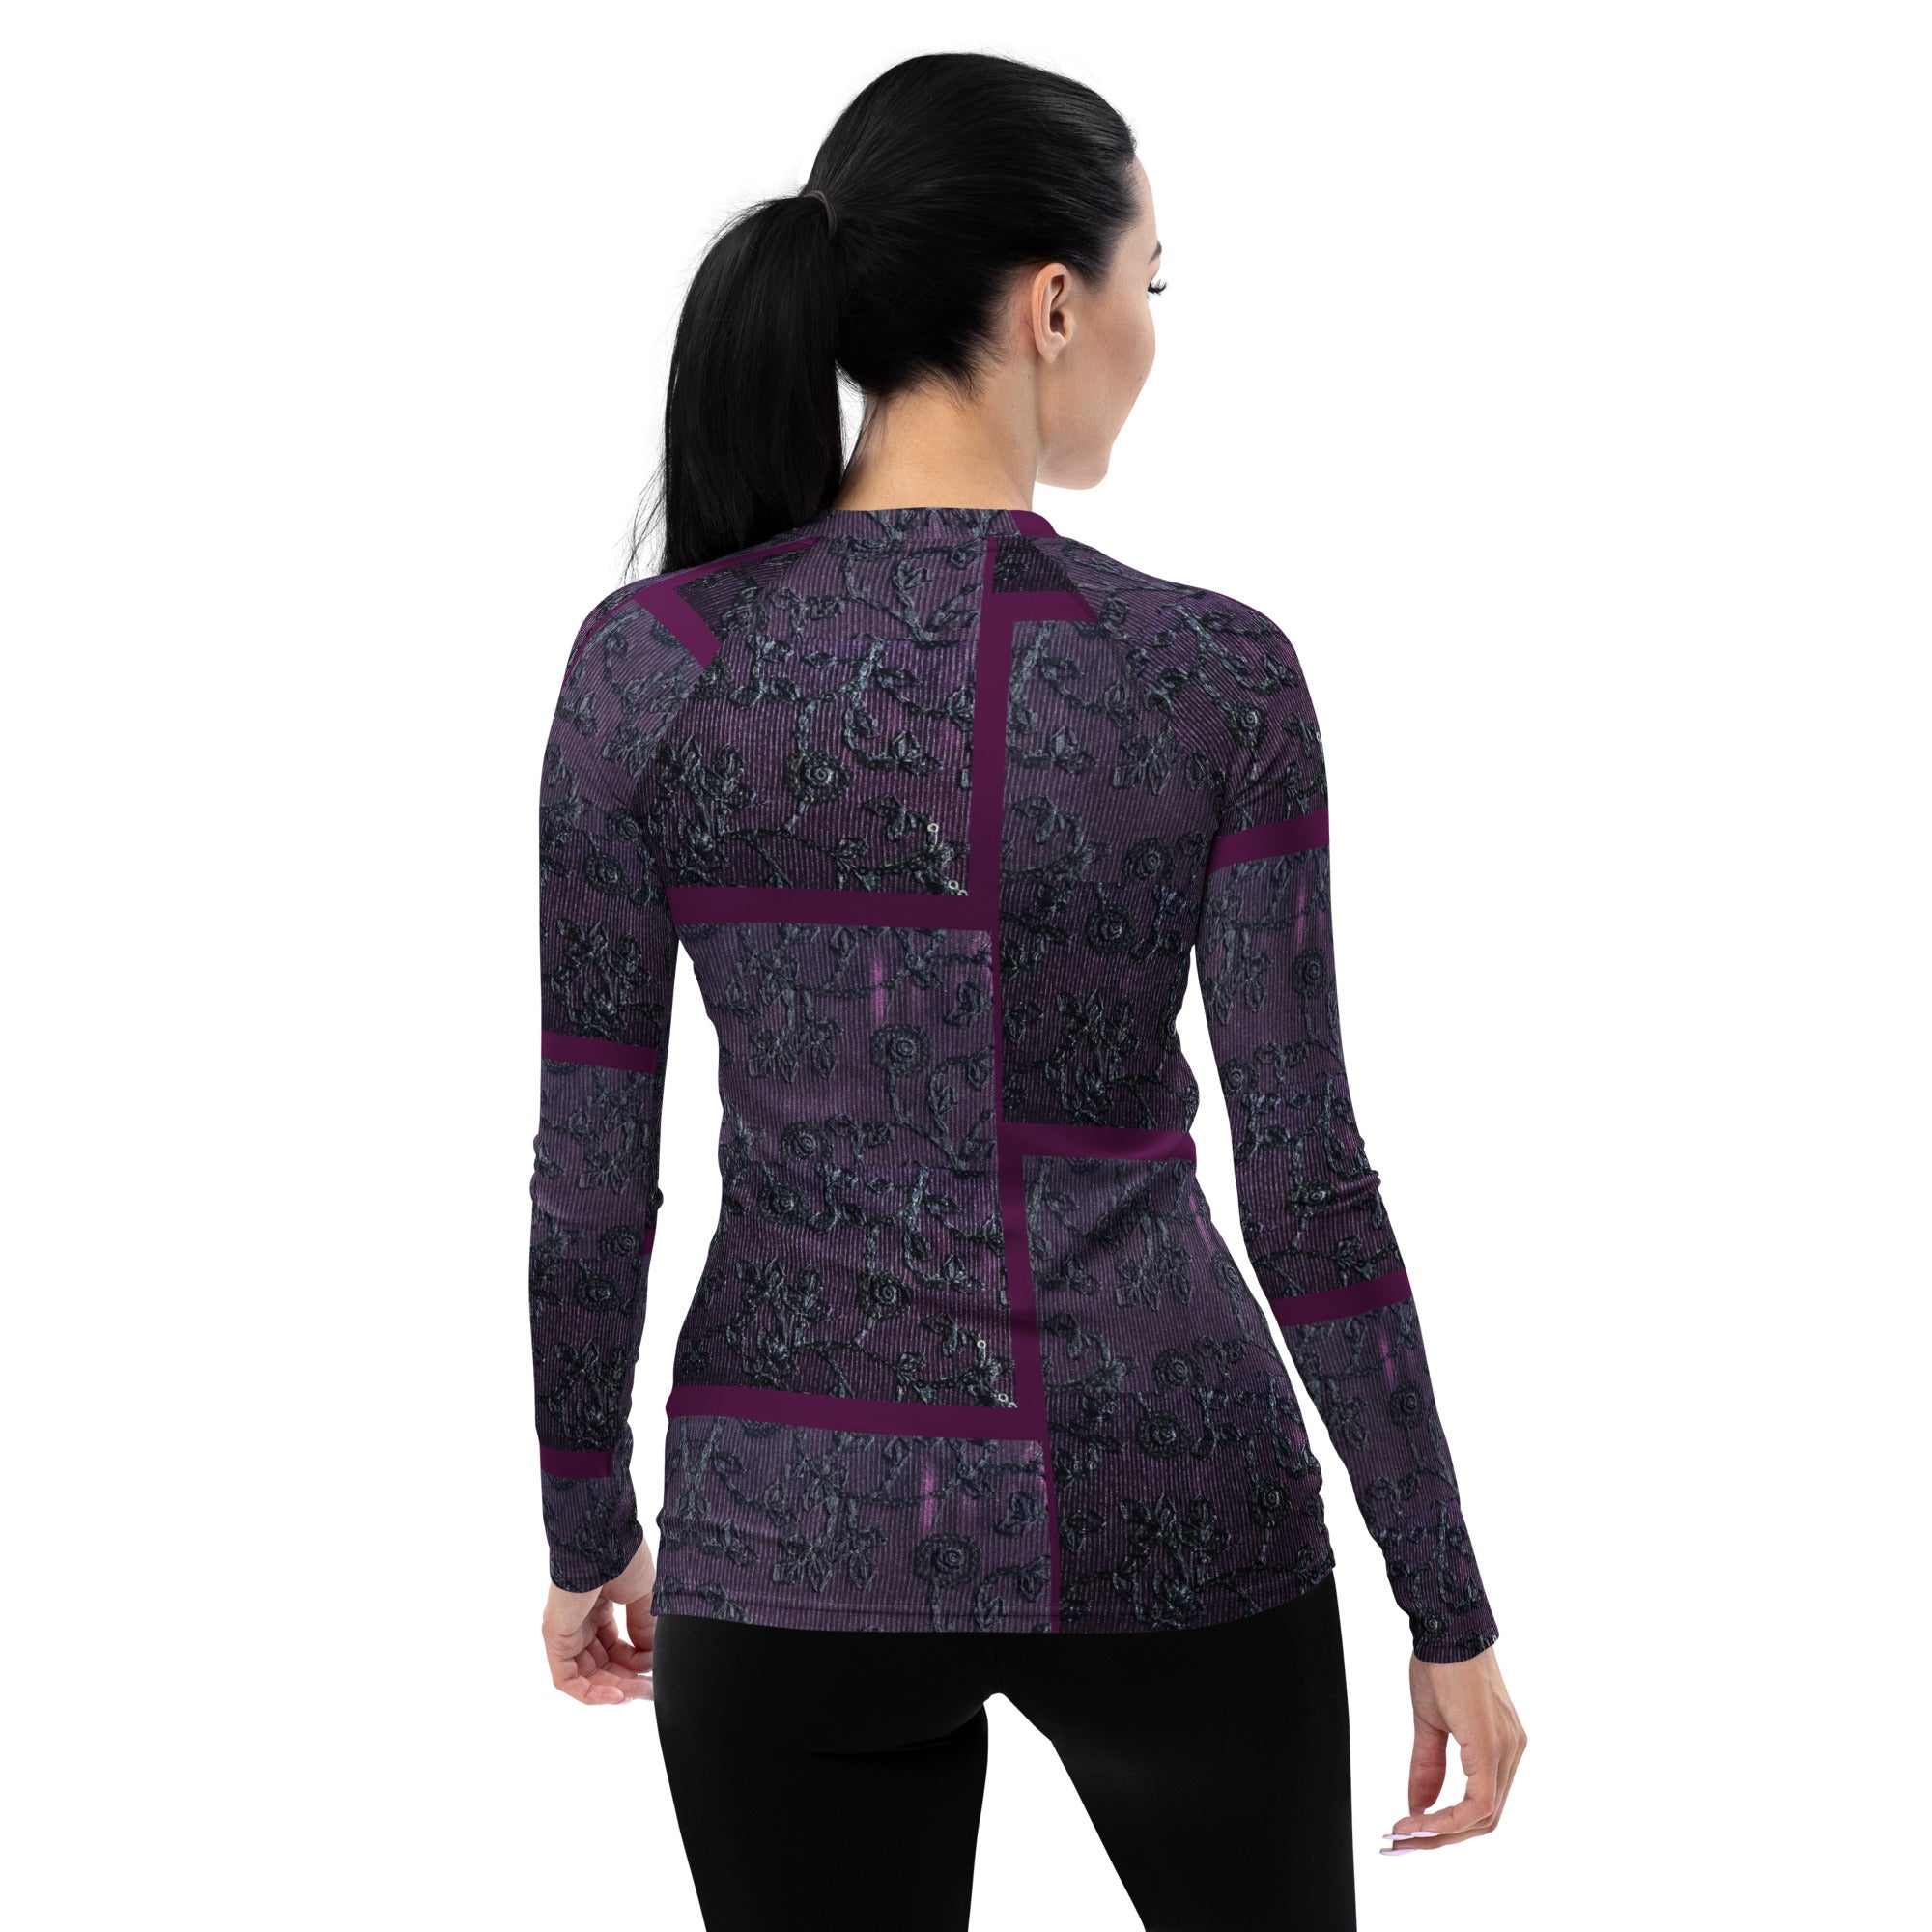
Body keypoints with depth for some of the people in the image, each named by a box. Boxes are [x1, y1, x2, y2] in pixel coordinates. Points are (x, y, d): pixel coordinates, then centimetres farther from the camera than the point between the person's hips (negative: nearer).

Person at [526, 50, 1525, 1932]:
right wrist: (1448, 1609, 0)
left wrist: (587, 1526, 12)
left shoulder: (651, 660, -7)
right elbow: (1305, 1185, -9)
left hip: (800, 1522, 1)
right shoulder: (1214, 671, -11)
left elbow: (590, 1173, -3)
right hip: (1162, 1511, -1)